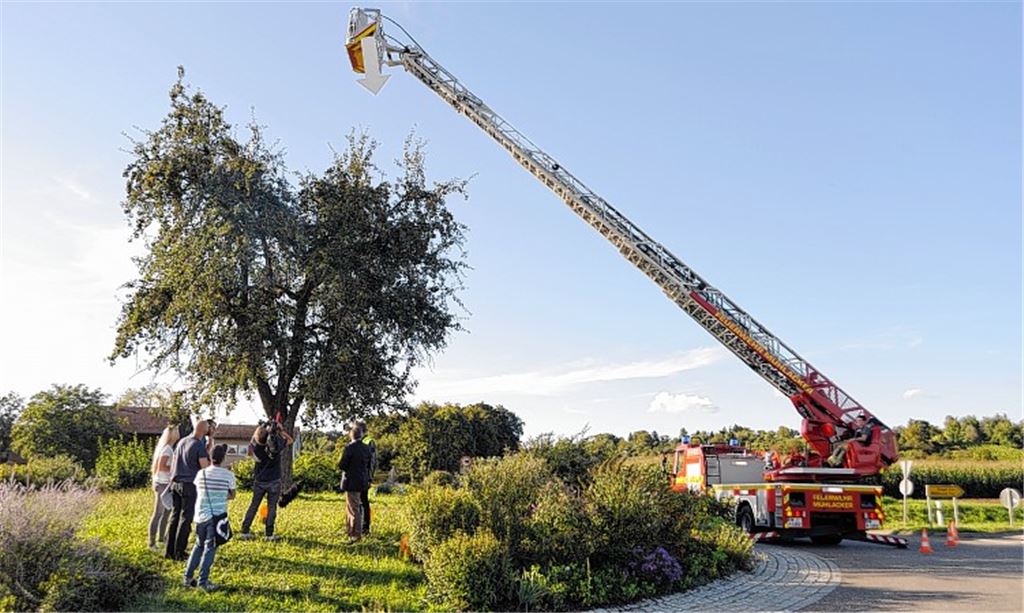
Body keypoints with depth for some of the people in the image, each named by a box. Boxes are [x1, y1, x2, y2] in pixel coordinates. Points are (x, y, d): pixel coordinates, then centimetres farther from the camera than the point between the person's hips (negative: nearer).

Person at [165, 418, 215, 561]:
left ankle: (169, 551, 15)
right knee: (185, 519, 0)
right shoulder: (200, 445, -12)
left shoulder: (182, 442, 12)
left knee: (174, 517, 11)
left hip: (176, 483, 7)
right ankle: (179, 553, 3)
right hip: (190, 485, -7)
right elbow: (205, 467, -13)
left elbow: (173, 462, 19)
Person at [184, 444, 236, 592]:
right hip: (217, 516, -3)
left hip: (201, 515, 3)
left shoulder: (201, 473, 0)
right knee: (210, 548, 4)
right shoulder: (228, 475, -7)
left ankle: (188, 577, 19)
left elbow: (198, 490, 14)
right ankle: (203, 581, 1)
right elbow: (232, 496, 4)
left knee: (198, 545, 19)